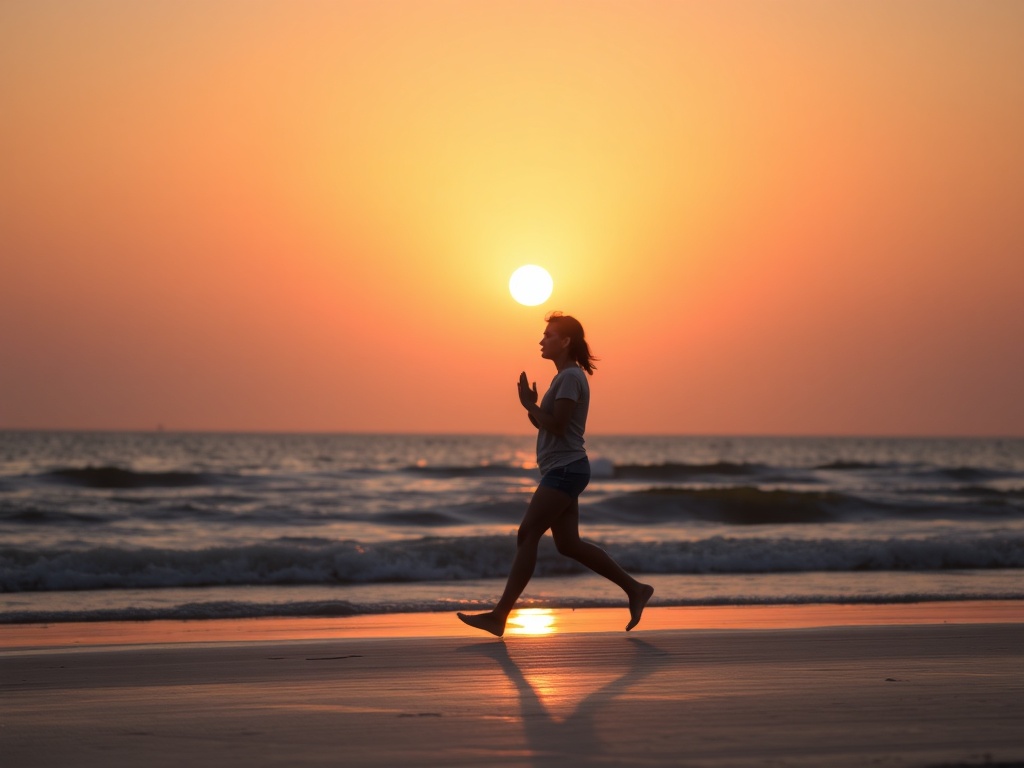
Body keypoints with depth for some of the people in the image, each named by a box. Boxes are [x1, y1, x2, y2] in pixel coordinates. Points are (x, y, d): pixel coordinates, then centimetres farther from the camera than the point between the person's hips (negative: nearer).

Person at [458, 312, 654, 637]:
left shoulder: (570, 377, -12)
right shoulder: (565, 377, 19)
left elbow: (556, 426, -19)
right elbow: (544, 424, 20)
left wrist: (530, 404, -7)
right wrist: (530, 405, 3)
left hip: (565, 469, -10)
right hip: (563, 469, 10)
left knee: (527, 535, -11)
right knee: (568, 543, 9)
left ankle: (499, 615, -11)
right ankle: (634, 589, 12)